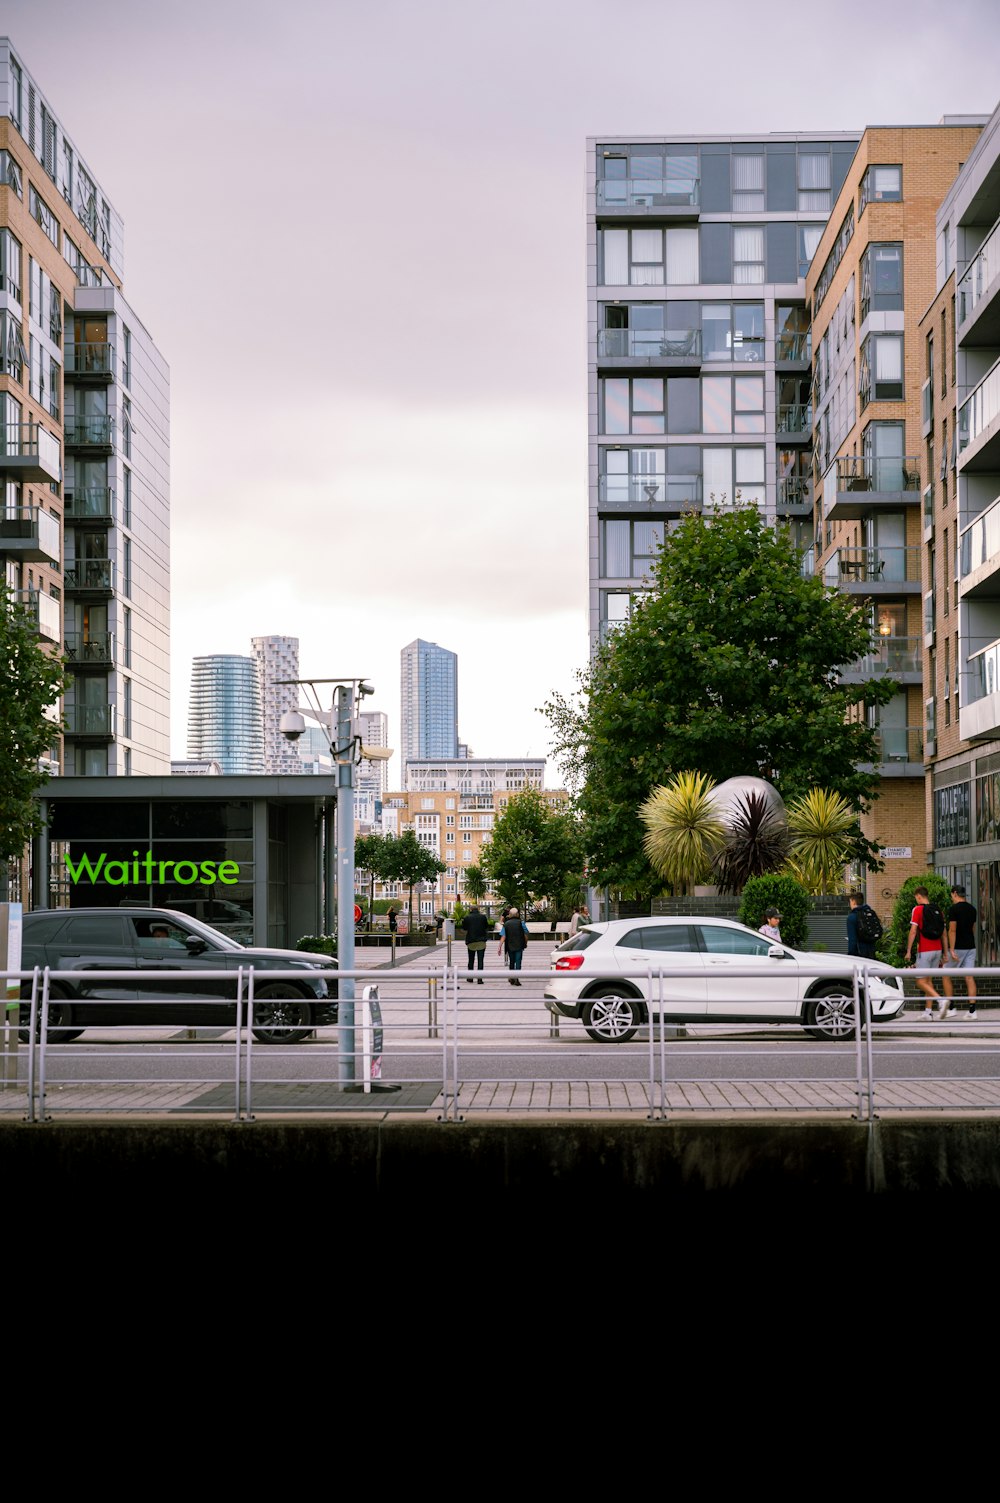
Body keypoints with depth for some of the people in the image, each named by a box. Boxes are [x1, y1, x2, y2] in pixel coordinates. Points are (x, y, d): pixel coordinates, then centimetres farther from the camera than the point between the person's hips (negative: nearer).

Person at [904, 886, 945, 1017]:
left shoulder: (918, 910, -9)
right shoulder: (937, 910, 10)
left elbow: (913, 931, -13)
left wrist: (908, 951, -9)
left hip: (924, 951, -7)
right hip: (937, 949, 7)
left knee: (921, 981, -3)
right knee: (928, 979, 14)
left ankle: (941, 1000, -23)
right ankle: (928, 1011, 11)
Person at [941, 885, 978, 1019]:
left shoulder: (954, 909, -12)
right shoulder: (972, 909, 10)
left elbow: (952, 930, -17)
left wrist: (951, 950, -18)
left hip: (958, 947, -6)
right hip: (970, 947, 6)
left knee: (946, 975, 7)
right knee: (969, 977, 2)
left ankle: (950, 1007, 3)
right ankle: (972, 1009, -5)